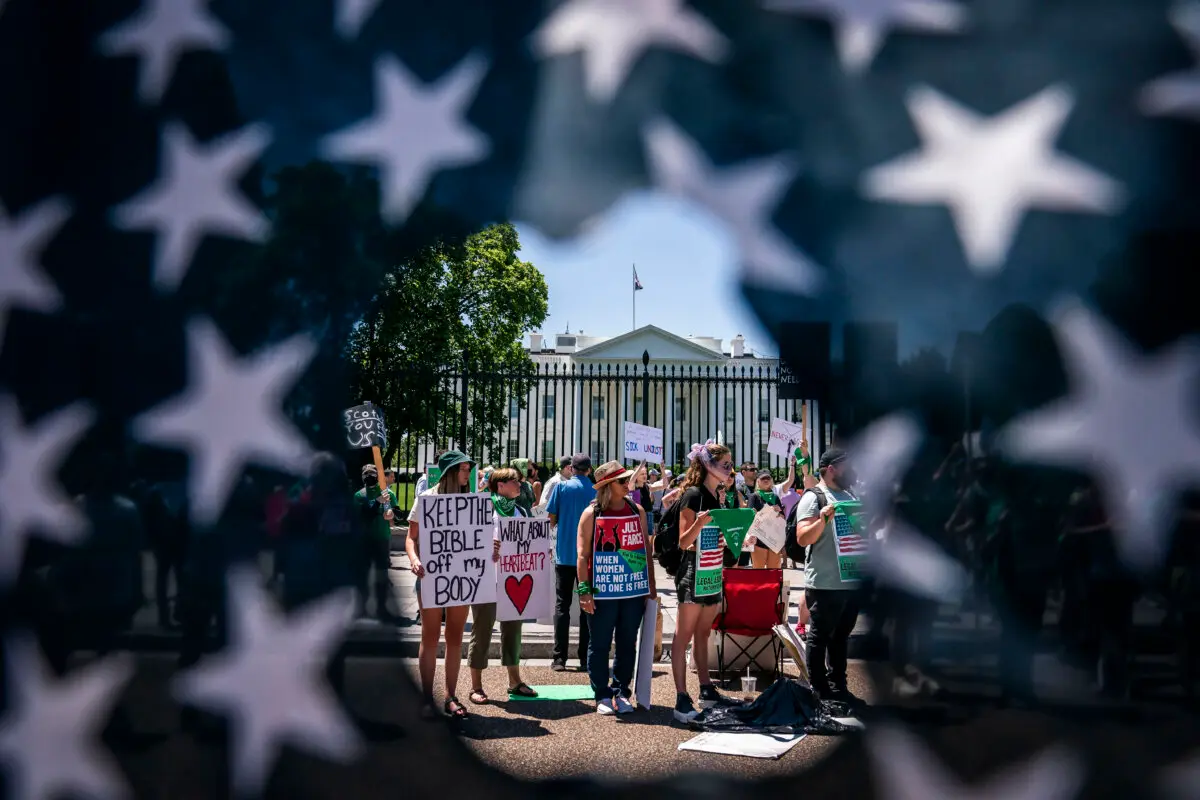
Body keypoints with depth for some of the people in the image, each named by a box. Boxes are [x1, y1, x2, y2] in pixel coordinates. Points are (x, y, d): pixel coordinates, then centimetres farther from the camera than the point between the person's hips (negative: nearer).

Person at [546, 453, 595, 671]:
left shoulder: (562, 487, -3)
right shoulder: (596, 490, -1)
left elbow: (552, 519, -2)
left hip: (565, 554, -1)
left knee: (562, 605, 4)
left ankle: (559, 658, 0)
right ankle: (586, 658, 6)